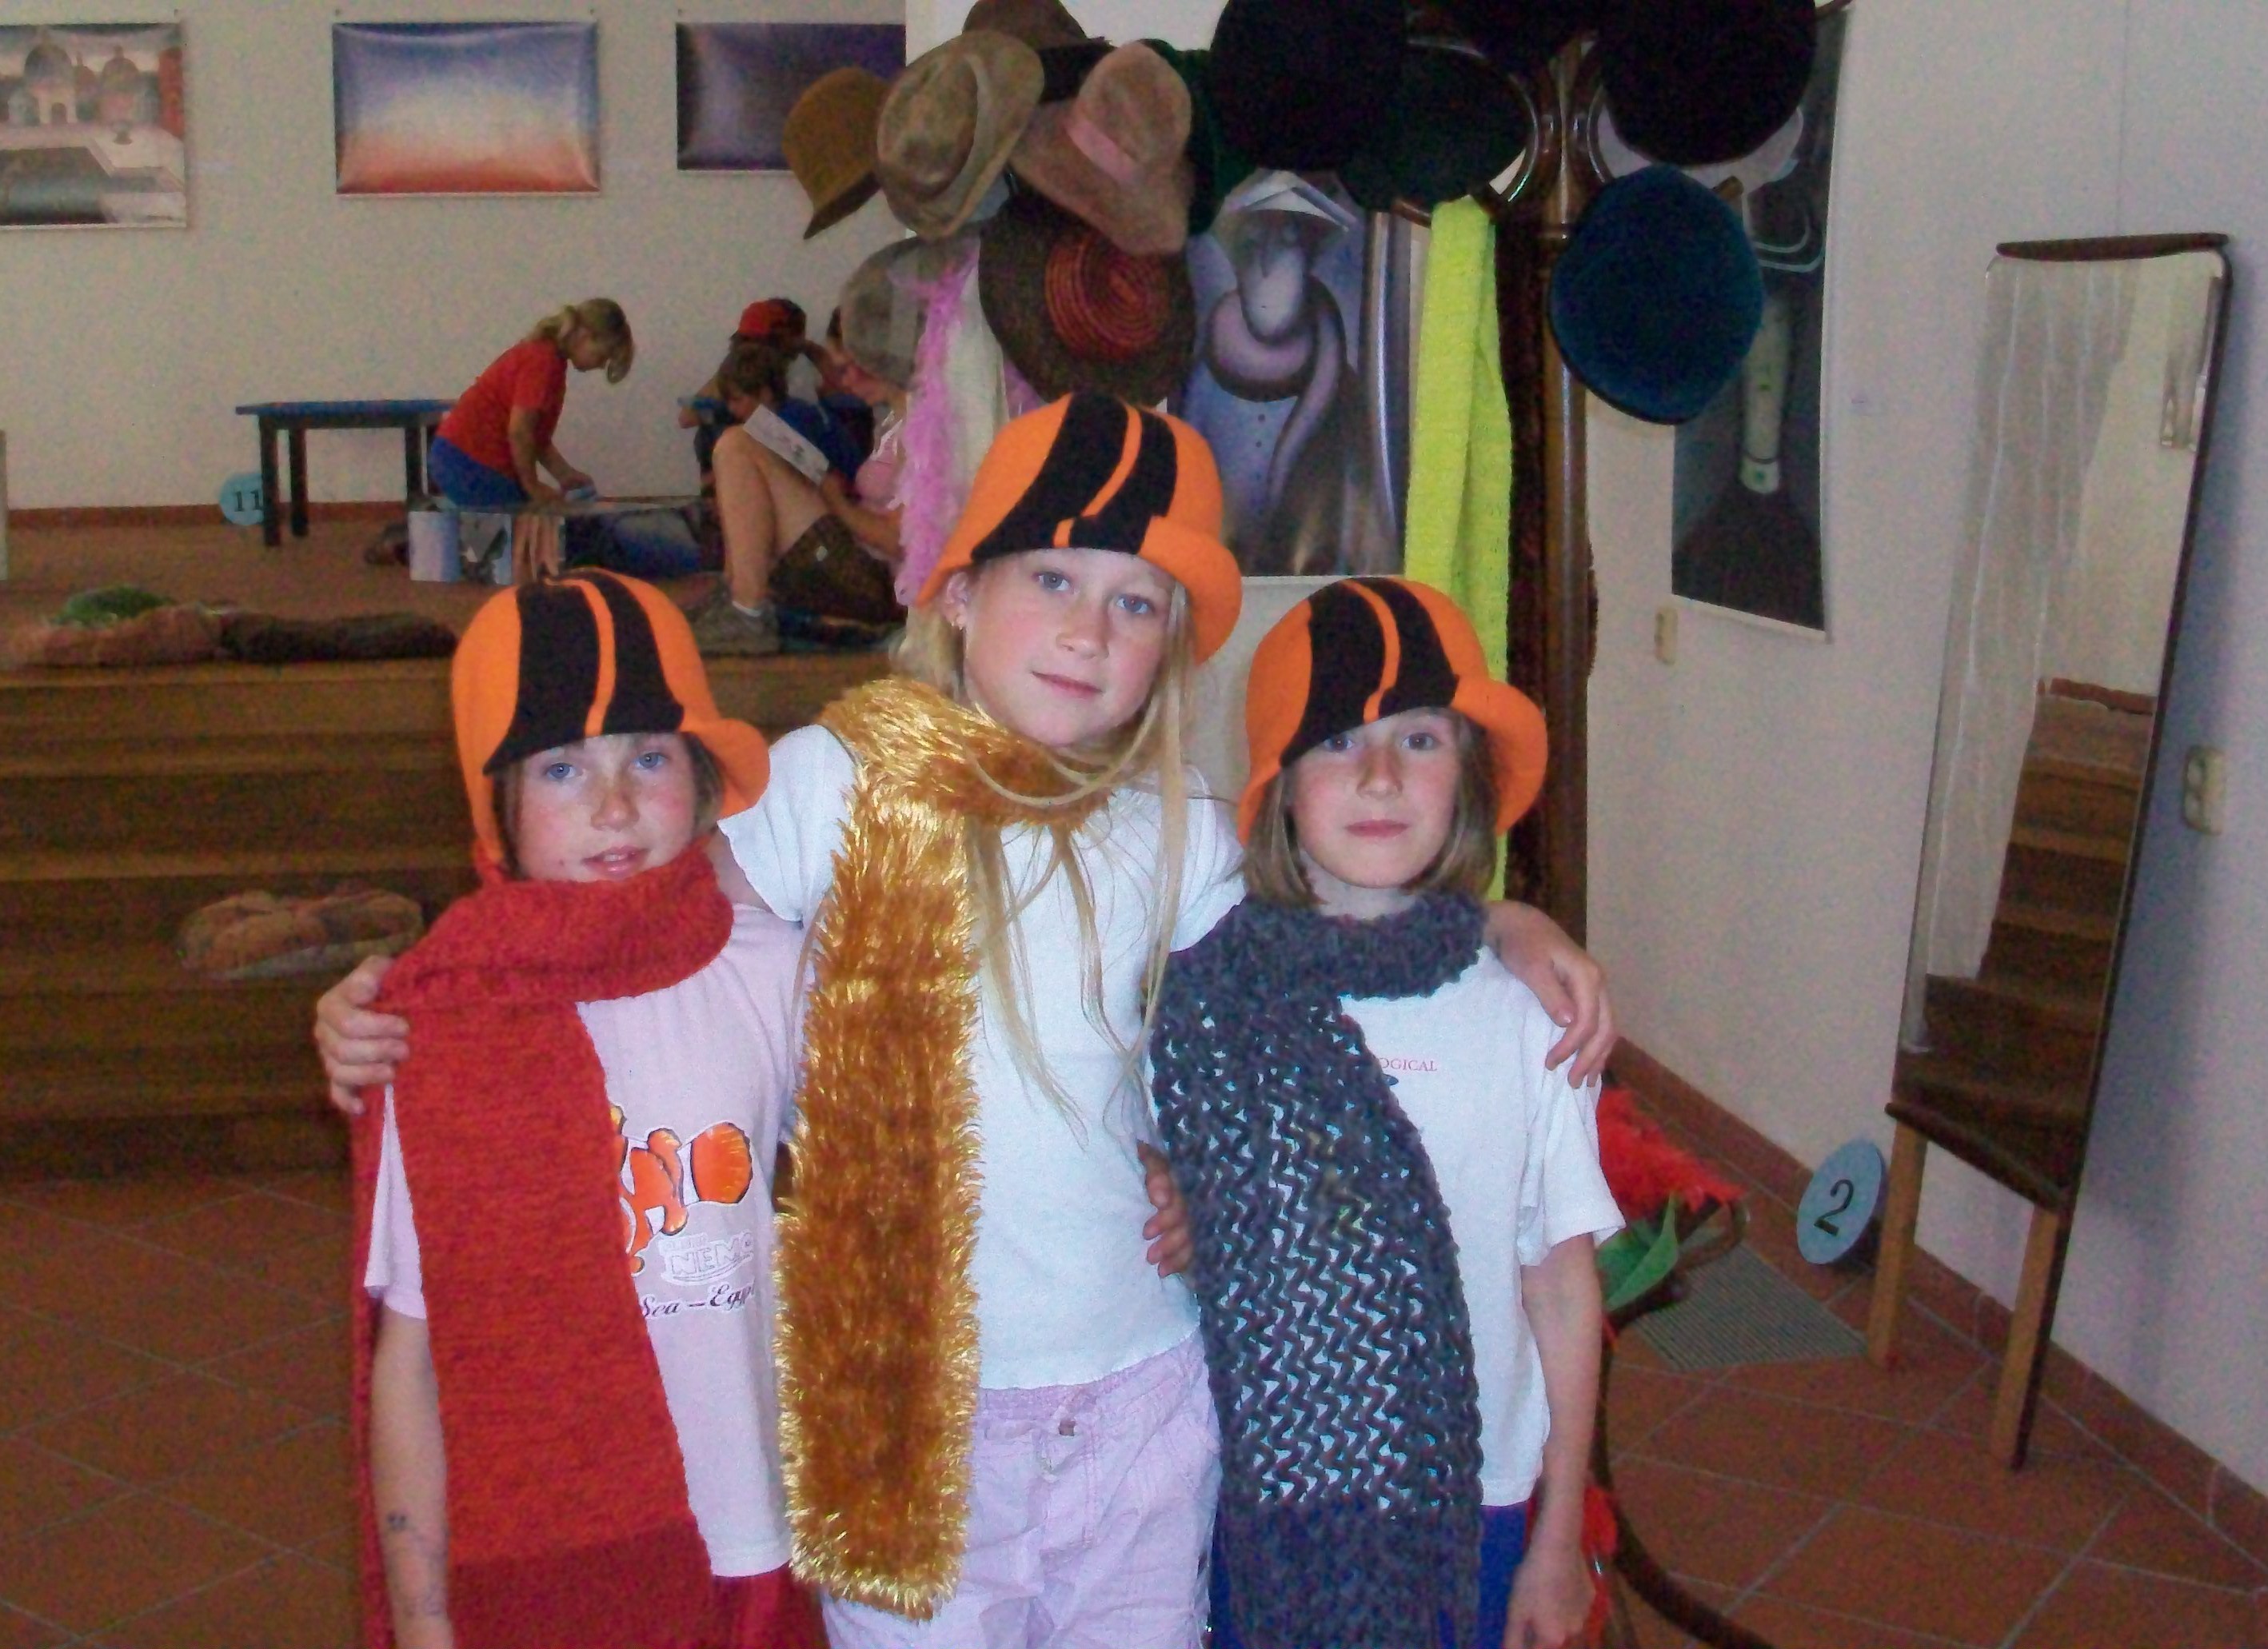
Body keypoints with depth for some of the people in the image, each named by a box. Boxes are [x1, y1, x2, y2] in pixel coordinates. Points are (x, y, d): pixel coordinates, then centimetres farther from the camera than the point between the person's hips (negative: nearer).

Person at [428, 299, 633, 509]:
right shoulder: (544, 360, -17)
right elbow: (518, 431, -21)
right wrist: (532, 486, -10)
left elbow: (534, 432, 15)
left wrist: (565, 474, 10)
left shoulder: (544, 352, 13)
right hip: (473, 463, -10)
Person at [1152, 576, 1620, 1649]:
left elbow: (1563, 1284, -1)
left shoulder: (1523, 1018, -8)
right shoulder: (1206, 998, -8)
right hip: (1260, 1491, 0)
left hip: (1469, 1503, 0)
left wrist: (1558, 1539, 3)